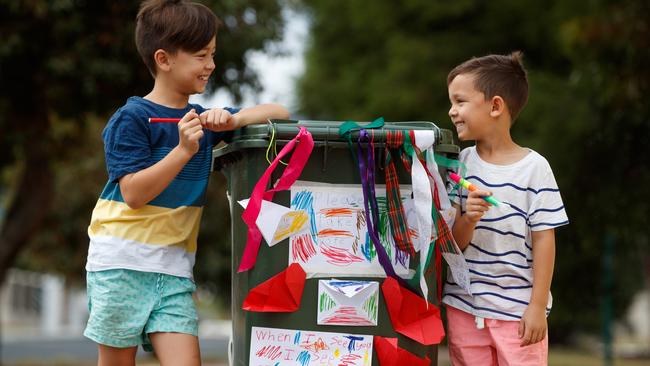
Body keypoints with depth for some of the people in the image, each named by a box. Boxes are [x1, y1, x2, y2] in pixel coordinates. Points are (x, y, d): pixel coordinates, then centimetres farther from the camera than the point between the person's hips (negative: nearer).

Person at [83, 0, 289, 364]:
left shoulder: (202, 119, 10)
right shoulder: (131, 119, -7)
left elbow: (280, 113, 12)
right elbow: (134, 194, -15)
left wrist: (232, 120, -7)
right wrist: (184, 150, -23)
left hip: (175, 266, 5)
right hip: (123, 258, -5)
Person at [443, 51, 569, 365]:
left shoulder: (533, 167, -8)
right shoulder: (460, 164, 3)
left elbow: (543, 239, -7)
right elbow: (455, 242, 2)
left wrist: (538, 307, -10)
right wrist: (469, 219, -19)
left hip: (517, 310, -4)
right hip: (464, 305, 4)